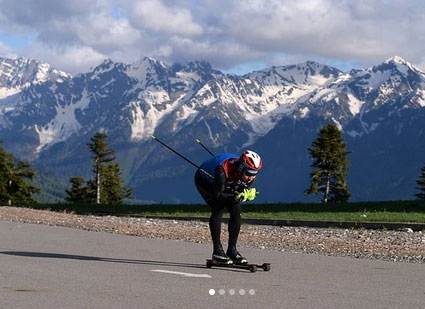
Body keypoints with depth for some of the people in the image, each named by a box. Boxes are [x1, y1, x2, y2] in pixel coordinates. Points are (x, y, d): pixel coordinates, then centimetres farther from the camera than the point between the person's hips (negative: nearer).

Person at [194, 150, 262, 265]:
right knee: (218, 209, -23)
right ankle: (217, 251, -20)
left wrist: (249, 195, -37)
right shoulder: (224, 170, -43)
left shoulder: (250, 175, -25)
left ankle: (232, 250, 0)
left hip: (225, 185, 6)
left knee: (236, 210, -8)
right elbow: (217, 195, -38)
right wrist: (236, 196, -46)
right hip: (204, 180, -6)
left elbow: (243, 193, -15)